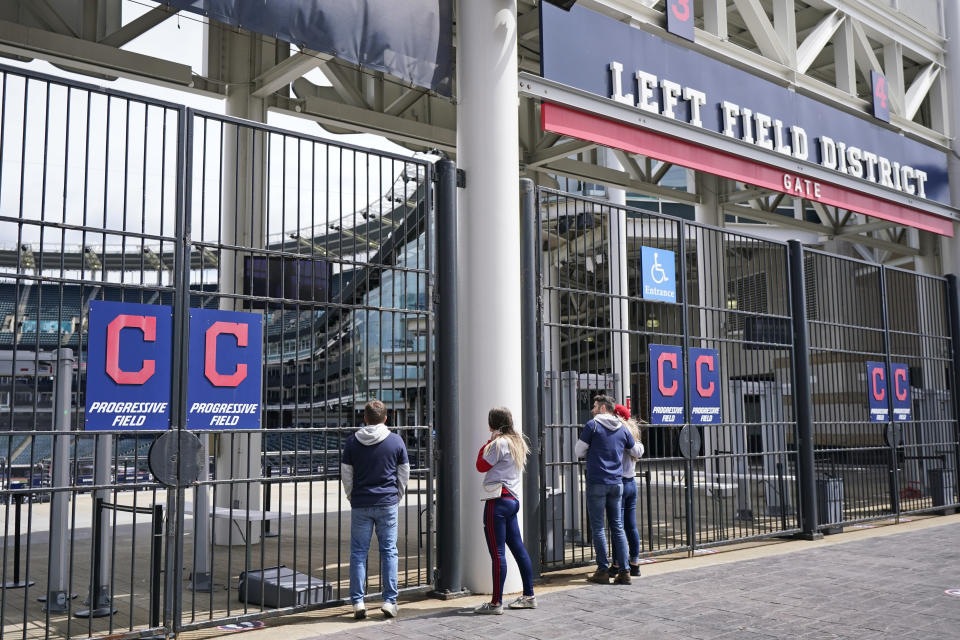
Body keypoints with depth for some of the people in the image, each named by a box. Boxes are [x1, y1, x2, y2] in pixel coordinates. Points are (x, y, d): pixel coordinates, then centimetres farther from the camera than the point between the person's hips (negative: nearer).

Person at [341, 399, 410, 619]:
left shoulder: (352, 442, 0)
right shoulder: (396, 441, -1)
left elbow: (346, 475, 4)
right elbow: (404, 475, 5)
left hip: (361, 505, 0)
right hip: (388, 504, 0)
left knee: (358, 553, 7)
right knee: (389, 551, 7)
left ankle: (358, 602, 7)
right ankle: (389, 600, 6)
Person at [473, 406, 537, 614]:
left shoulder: (499, 443, -13)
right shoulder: (518, 442, 14)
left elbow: (481, 466, -6)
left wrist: (489, 441, -1)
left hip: (498, 501, -10)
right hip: (513, 499, 10)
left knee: (497, 552, -7)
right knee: (518, 548, 13)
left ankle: (496, 603, -4)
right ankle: (529, 596, 20)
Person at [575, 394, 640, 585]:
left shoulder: (592, 425, -5)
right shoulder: (622, 428, 9)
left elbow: (579, 452, 0)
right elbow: (636, 451, 22)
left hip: (597, 483, -5)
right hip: (617, 483, 5)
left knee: (598, 528, 1)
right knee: (618, 528, 8)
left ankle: (603, 571, 2)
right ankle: (624, 571, 6)